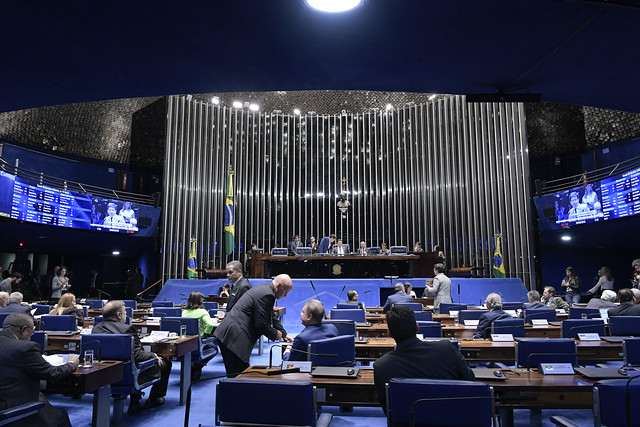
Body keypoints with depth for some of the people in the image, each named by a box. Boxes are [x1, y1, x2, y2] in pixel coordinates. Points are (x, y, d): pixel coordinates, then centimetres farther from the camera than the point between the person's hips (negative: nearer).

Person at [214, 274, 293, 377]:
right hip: (234, 338, -10)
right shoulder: (266, 295, -17)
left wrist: (284, 334, 25)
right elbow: (261, 324, -17)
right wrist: (275, 334, -1)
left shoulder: (264, 289, 16)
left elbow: (271, 317, 27)